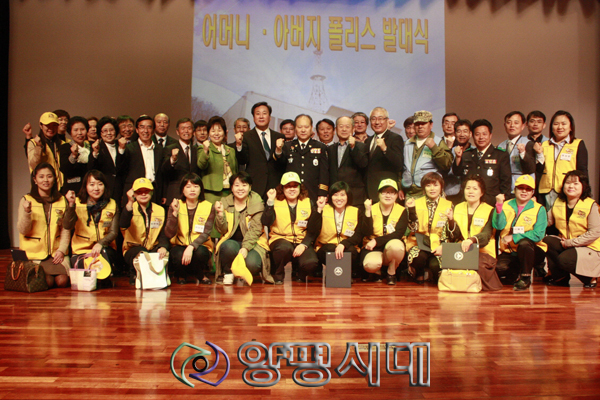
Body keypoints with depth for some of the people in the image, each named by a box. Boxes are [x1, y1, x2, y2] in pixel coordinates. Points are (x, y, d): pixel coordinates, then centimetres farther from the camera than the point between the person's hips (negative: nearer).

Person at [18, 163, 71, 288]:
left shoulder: (62, 201, 8)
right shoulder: (26, 200, 0)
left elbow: (65, 230, 8)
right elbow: (23, 230, -6)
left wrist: (62, 250, -5)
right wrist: (27, 212, -23)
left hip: (57, 253, 2)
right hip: (35, 253, -2)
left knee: (62, 281, -17)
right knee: (47, 282, -20)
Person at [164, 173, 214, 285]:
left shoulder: (208, 207, -3)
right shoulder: (175, 206, -2)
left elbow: (206, 233, -14)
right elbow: (169, 234, -13)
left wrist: (191, 246, -32)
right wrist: (175, 212, -25)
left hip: (200, 247, 0)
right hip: (180, 246, 0)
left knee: (199, 252, -34)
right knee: (178, 255, -33)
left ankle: (201, 274, 3)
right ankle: (181, 275, 5)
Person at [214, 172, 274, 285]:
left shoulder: (257, 202, -2)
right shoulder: (225, 202, 4)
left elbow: (255, 230, -12)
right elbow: (222, 230, -1)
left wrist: (246, 247, -26)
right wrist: (220, 213, -18)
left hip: (252, 243, -1)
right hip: (231, 242, 1)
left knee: (252, 264, -32)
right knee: (229, 247, -35)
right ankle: (228, 273, -5)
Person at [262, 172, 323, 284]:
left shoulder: (309, 203, 9)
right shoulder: (276, 203, 5)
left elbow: (313, 230, 3)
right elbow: (266, 222, -13)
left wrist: (304, 245, -13)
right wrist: (270, 202, -19)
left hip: (302, 241, 2)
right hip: (280, 239, -1)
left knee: (311, 263, -28)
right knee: (285, 248, -38)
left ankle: (300, 276, 10)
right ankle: (278, 275, -6)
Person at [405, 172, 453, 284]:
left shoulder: (448, 205, 6)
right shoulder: (417, 203, 6)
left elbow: (448, 233, 4)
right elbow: (413, 228, -4)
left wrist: (443, 246, -14)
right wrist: (411, 210, -17)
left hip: (438, 245, 0)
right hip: (419, 242, 0)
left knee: (435, 265, -28)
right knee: (419, 258, -33)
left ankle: (434, 278, 10)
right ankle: (419, 275, 2)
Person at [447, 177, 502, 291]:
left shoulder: (489, 210, 3)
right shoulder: (457, 208, 12)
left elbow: (486, 235, -16)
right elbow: (455, 236, 1)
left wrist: (471, 240, -38)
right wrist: (451, 220, -19)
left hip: (483, 252, -2)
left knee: (478, 265, -34)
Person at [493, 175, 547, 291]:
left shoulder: (539, 209, -2)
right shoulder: (506, 205, 4)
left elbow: (538, 235, -13)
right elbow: (498, 226, -12)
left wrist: (514, 238, -17)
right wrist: (499, 205, -24)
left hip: (532, 251, -1)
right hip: (509, 252, 2)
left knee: (524, 243, -35)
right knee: (499, 267, -27)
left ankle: (525, 278, -12)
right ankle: (516, 274, 9)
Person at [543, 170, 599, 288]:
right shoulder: (558, 203, 5)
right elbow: (546, 221, -5)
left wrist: (571, 242, -20)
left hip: (589, 248, -5)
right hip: (566, 244, 6)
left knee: (564, 259, -31)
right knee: (547, 241, -21)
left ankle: (590, 277, 2)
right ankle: (560, 277, -2)